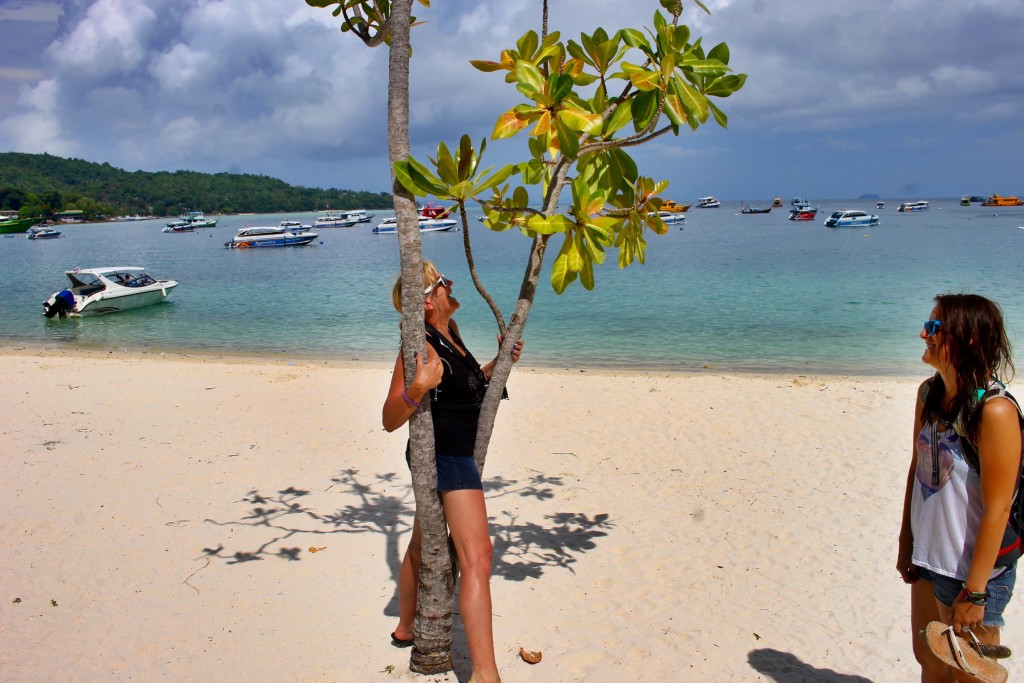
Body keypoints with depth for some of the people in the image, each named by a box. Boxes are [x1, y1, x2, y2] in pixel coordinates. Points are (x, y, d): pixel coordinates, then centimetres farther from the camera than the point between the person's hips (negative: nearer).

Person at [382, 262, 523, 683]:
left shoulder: (450, 331, 7)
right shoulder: (421, 347, -21)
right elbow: (390, 420, -23)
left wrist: (498, 363, 13)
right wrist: (419, 387, -39)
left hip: (451, 455, 10)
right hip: (446, 457, -10)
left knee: (423, 546, 23)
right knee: (476, 557, -15)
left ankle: (406, 628, 42)